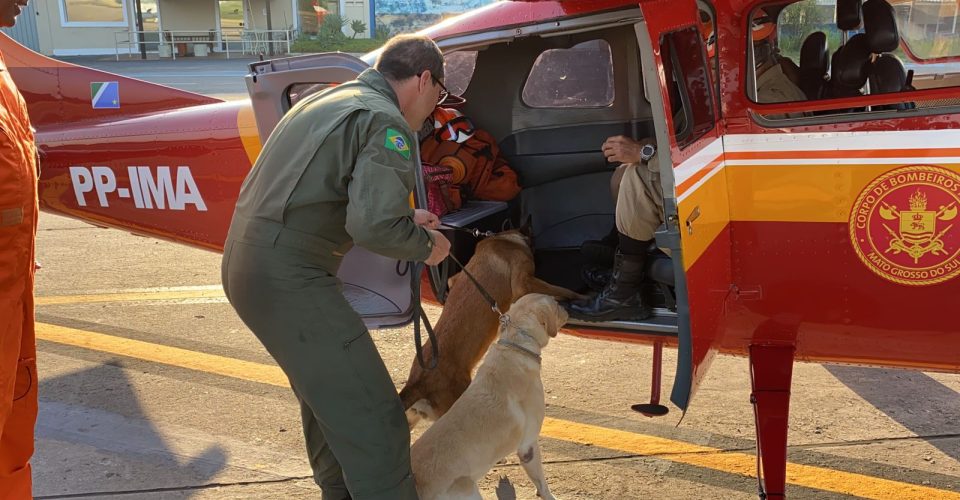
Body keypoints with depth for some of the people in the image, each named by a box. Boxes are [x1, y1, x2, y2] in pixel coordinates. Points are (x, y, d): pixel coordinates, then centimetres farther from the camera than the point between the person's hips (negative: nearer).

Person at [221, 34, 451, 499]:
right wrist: (426, 244, -3)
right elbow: (374, 227, -23)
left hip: (245, 260, 10)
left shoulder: (329, 99, 18)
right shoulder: (386, 122, -12)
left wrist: (405, 216, 24)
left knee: (328, 393, 27)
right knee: (373, 422, -6)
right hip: (287, 277, -10)